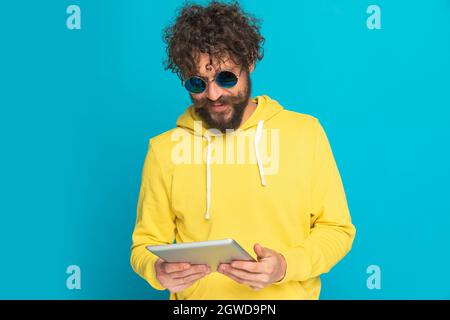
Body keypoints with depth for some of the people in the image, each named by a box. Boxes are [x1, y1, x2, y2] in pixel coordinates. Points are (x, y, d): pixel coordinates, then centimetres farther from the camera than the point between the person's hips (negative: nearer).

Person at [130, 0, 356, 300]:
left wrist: (285, 266, -14)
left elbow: (336, 229, 2)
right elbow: (145, 245, 5)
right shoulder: (164, 150, -3)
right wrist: (158, 271, -16)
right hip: (196, 294, 1)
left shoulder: (306, 132, -3)